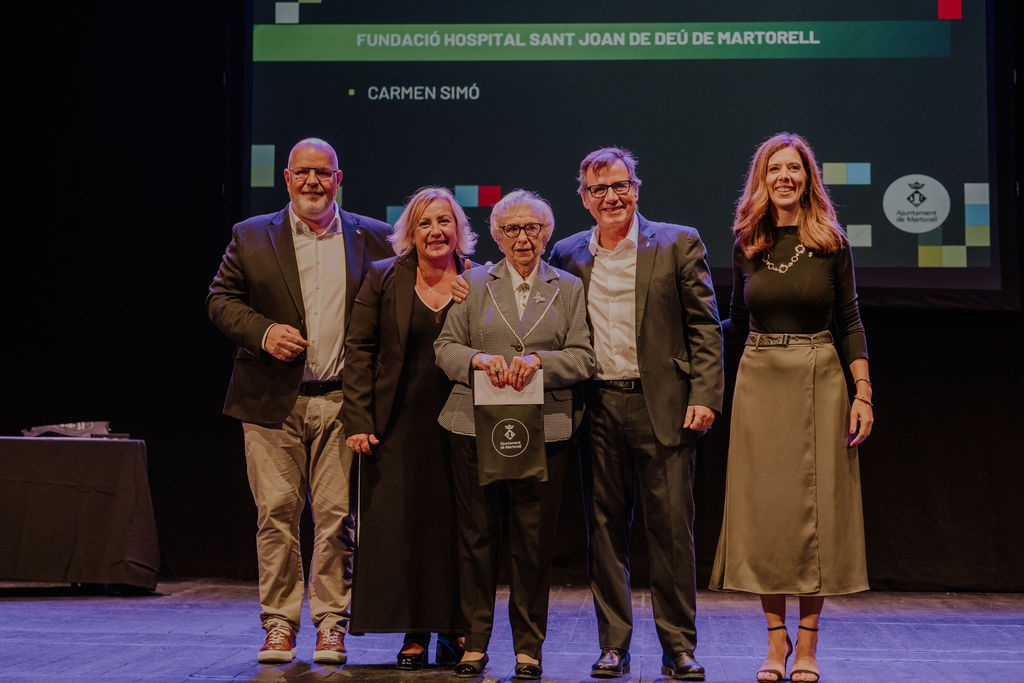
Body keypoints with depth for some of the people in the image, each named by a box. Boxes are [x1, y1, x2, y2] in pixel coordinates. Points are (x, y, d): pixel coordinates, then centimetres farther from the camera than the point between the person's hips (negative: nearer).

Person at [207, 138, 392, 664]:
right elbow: (220, 299, 8)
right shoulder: (251, 237, 9)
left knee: (336, 516, 1)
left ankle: (331, 625, 11)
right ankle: (280, 624, 12)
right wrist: (263, 331, -9)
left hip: (342, 401, 0)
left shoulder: (372, 238, 9)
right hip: (272, 403, 0)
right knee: (276, 513, 1)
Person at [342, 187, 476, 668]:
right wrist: (358, 421, -5)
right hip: (399, 425, 0)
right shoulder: (384, 278, 4)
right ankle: (414, 633, 9)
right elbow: (358, 350, 2)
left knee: (455, 524, 3)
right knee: (402, 525, 1)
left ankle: (454, 630, 15)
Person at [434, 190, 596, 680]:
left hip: (543, 431, 0)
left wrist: (538, 360, -14)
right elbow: (446, 346, 7)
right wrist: (478, 358, -13)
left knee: (534, 541, 1)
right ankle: (475, 642, 12)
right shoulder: (474, 283, 13)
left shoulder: (569, 289, 11)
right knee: (477, 534, 3)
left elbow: (582, 357, 3)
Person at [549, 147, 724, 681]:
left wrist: (705, 396, -8)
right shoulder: (567, 255, 11)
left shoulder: (678, 244, 3)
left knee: (671, 527, -1)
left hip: (662, 405, -3)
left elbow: (704, 327, 0)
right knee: (605, 527, 7)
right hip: (598, 409, 3)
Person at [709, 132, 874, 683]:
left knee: (816, 511, 0)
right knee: (763, 509, 2)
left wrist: (863, 394, -5)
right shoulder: (747, 245, 7)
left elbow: (849, 322, 1)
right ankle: (776, 639, 11)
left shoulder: (831, 243, 1)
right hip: (759, 384, 2)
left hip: (819, 383, -2)